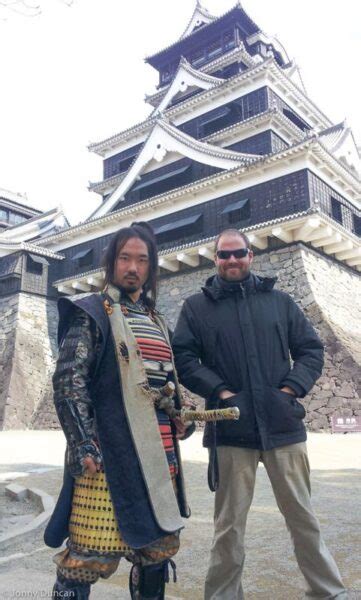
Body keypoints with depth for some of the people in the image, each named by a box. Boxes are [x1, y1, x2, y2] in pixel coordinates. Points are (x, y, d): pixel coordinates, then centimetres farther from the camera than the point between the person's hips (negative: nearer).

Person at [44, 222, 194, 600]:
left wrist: (179, 417, 11)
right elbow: (68, 381, -11)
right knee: (90, 554, -4)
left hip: (159, 453, 7)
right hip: (109, 453, -7)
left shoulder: (156, 320, 18)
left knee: (159, 547, 15)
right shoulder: (90, 313, -3)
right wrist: (83, 445, -18)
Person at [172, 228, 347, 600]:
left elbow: (311, 350, 10)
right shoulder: (197, 307, 7)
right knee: (229, 522, 8)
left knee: (303, 515, 12)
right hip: (230, 428, -1)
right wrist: (220, 391, -12)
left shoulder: (279, 301, 12)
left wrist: (291, 388, -5)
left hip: (283, 425, 2)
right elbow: (182, 358, 0)